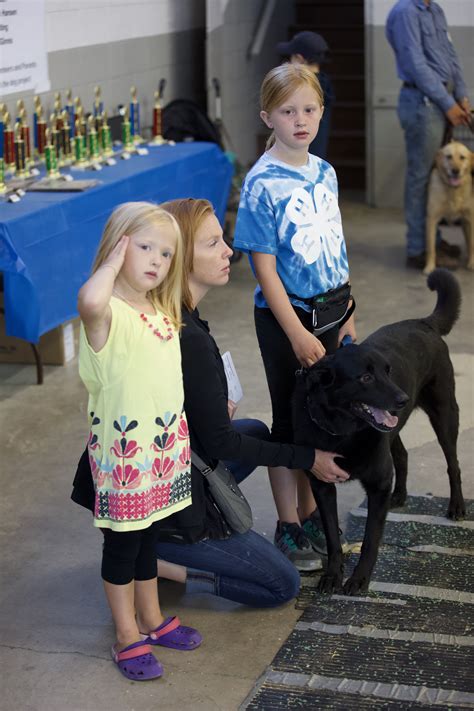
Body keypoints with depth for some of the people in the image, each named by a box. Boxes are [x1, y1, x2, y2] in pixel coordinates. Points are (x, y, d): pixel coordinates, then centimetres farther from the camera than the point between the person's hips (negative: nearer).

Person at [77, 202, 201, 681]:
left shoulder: (162, 312, 8)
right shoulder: (109, 313, -20)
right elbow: (89, 301, -46)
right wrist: (115, 259, -30)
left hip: (165, 444, 8)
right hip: (123, 449, -8)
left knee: (147, 536, 21)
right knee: (122, 542, 7)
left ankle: (151, 620, 35)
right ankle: (128, 638, 19)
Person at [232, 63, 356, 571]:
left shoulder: (324, 173, 5)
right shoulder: (262, 183, -15)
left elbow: (334, 252, 12)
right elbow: (264, 266, -16)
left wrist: (347, 315, 9)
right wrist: (298, 335, -19)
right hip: (286, 316, -6)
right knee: (289, 420, 4)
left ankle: (311, 515, 30)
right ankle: (288, 527, 17)